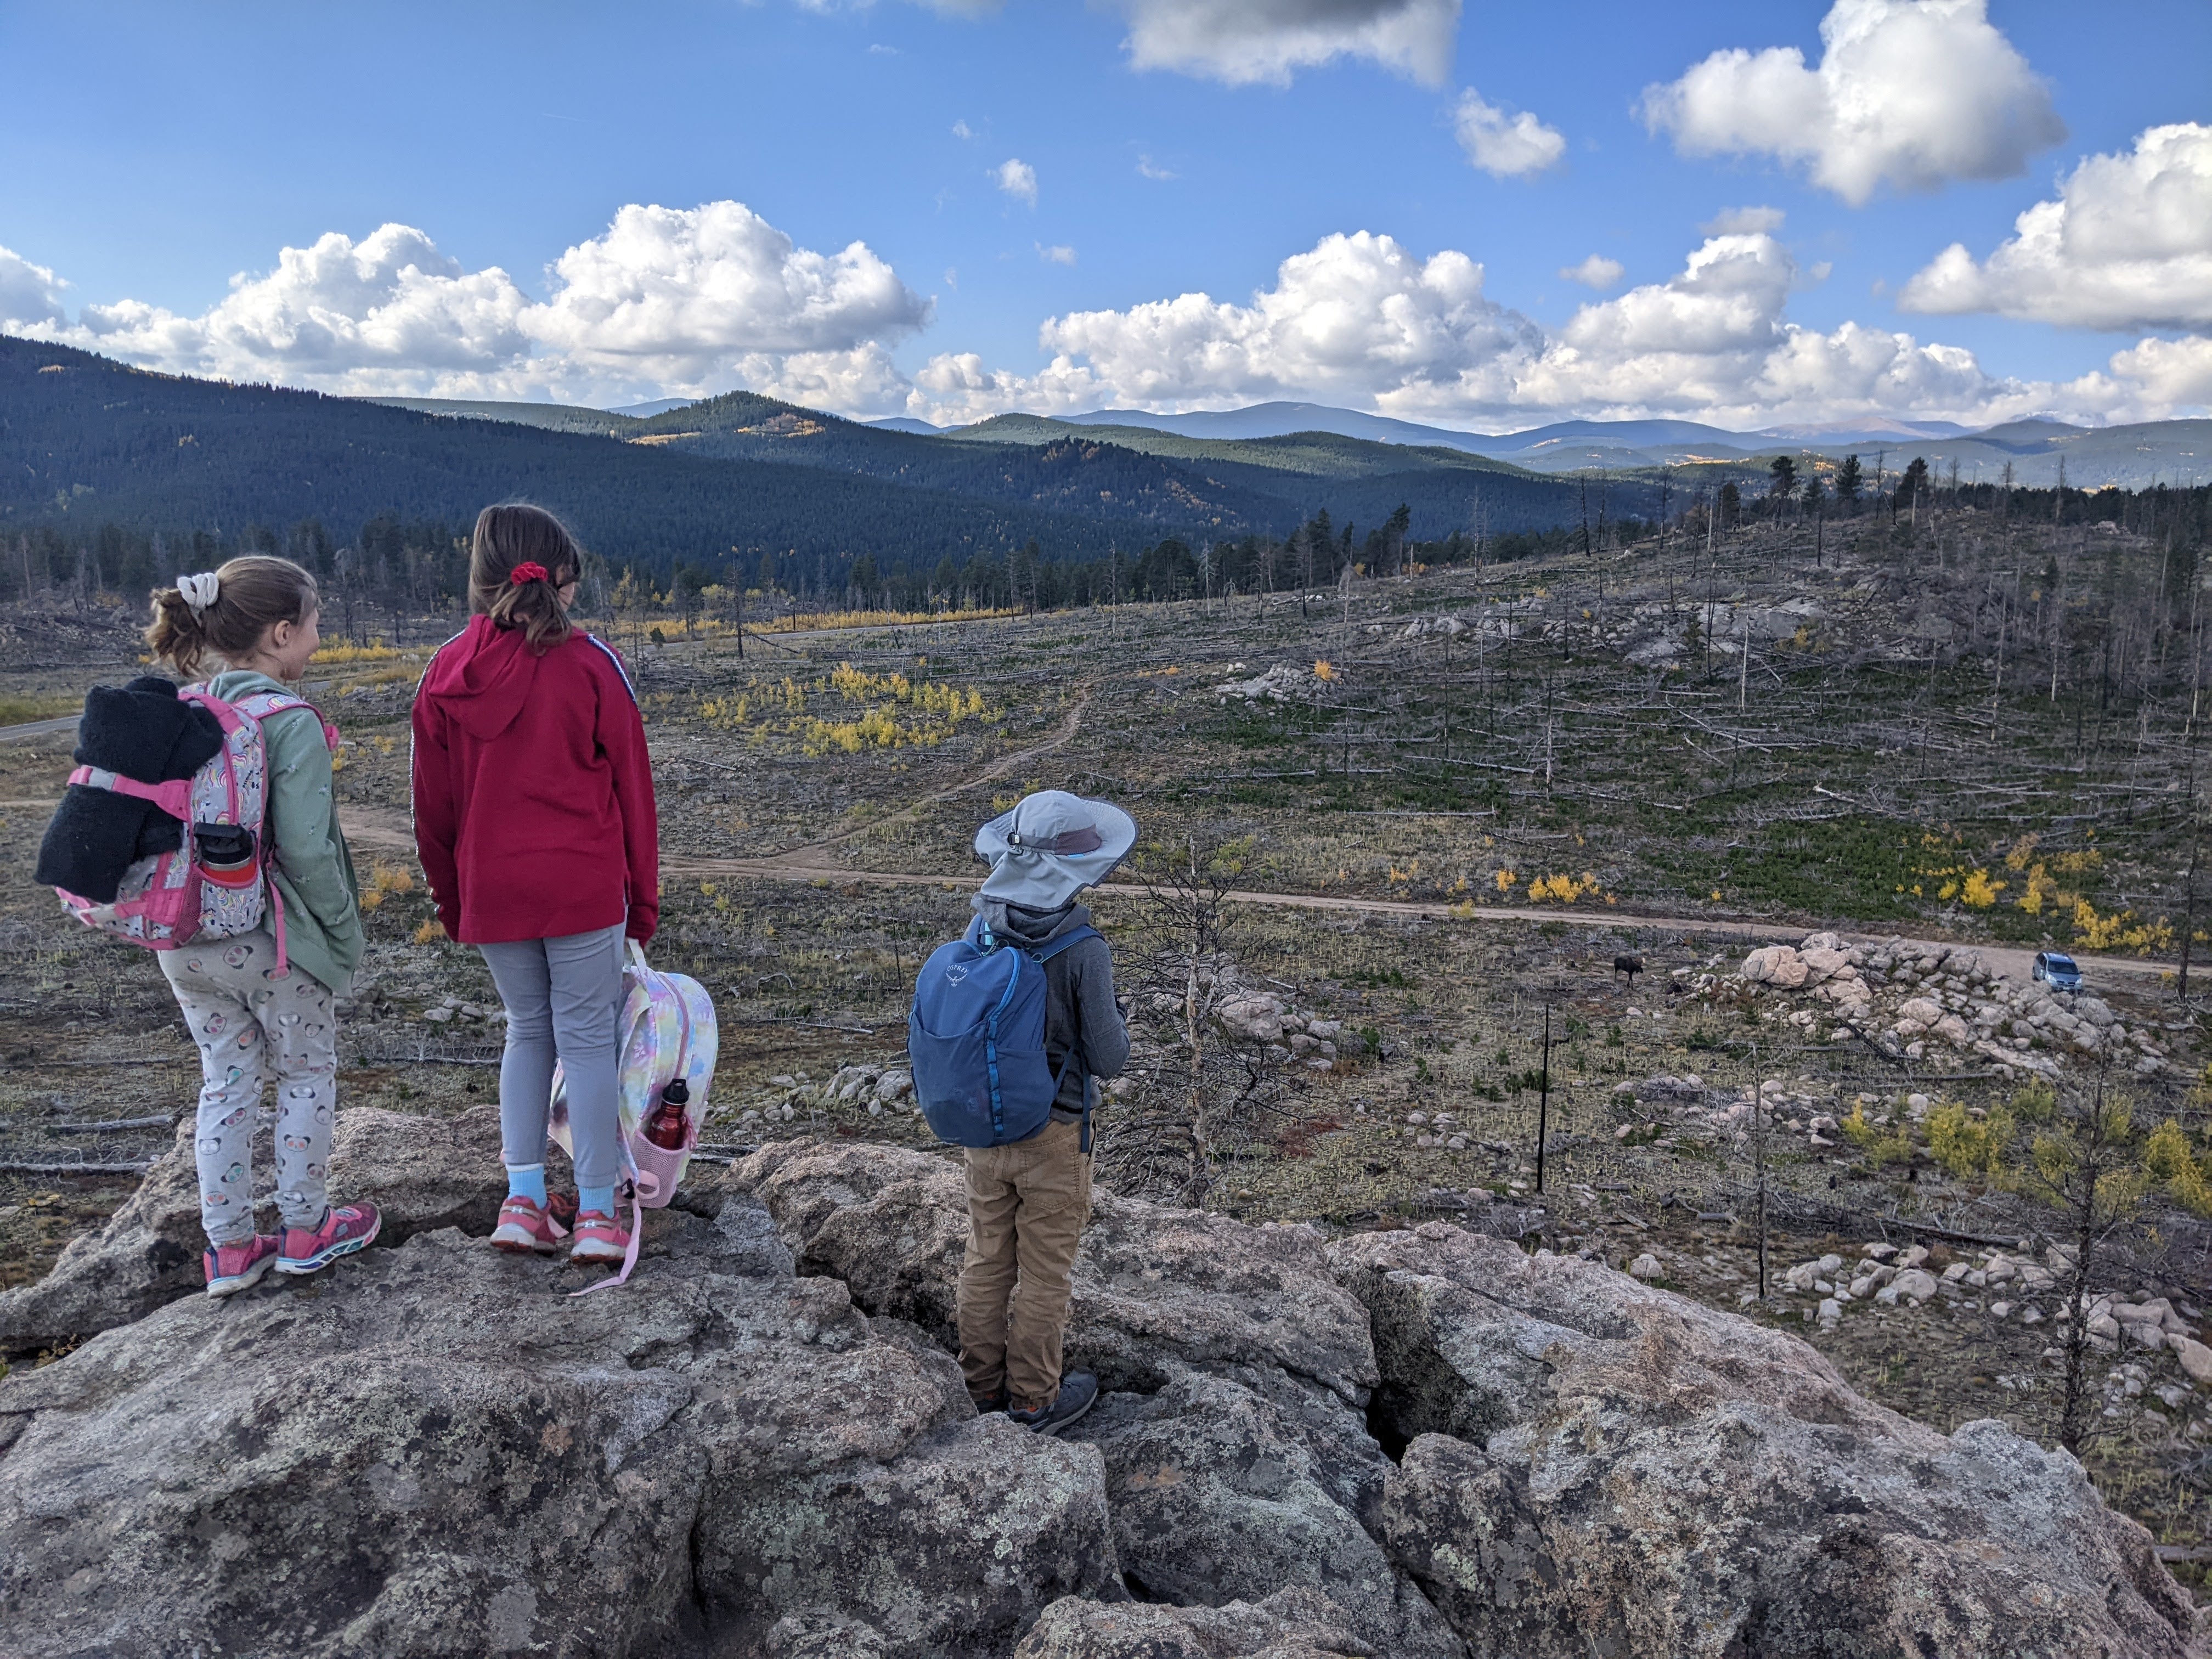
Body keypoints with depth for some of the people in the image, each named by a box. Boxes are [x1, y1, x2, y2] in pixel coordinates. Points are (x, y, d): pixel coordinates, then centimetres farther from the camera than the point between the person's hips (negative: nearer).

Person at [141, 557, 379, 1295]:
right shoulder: (292, 724, -18)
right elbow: (305, 850, -21)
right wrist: (344, 931, -9)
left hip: (185, 941, 6)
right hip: (272, 942, -6)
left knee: (225, 1081, 17)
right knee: (307, 1074, 15)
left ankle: (229, 1246, 25)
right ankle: (304, 1228, 26)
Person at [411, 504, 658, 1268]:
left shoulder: (446, 673, 1)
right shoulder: (591, 665, -7)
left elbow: (434, 804, 8)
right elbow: (631, 788, -2)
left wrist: (451, 900, 19)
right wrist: (643, 898, 7)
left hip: (491, 891, 3)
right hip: (585, 889, -3)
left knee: (528, 1031, 19)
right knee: (586, 1038, 6)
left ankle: (523, 1200, 14)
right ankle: (597, 1214, 11)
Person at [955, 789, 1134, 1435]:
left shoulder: (981, 933, -7)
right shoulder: (1084, 952, -24)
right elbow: (1107, 1059, -16)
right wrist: (1113, 1016, 3)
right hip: (1053, 1135, -5)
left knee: (988, 1260, 19)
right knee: (1045, 1271, 12)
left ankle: (984, 1385, 34)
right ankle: (1034, 1400, 27)